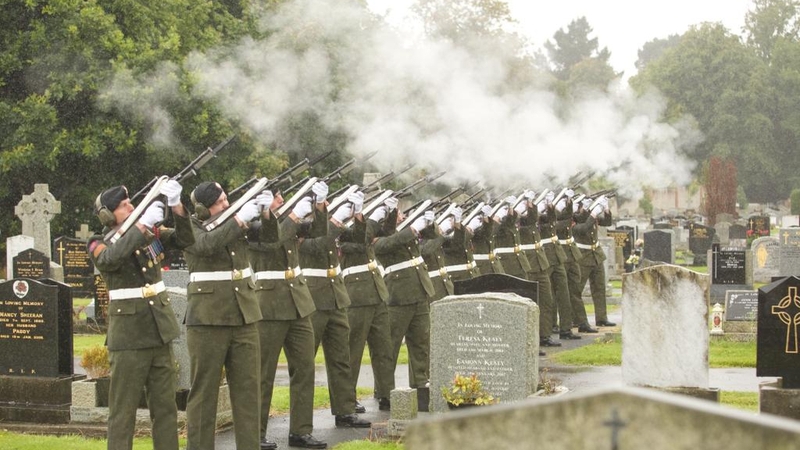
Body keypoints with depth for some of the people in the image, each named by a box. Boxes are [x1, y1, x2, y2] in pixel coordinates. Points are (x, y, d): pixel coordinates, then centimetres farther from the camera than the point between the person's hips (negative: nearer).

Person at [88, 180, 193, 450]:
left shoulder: (151, 233, 8)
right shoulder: (99, 245, -5)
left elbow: (184, 240, -1)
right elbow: (111, 258, -27)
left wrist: (176, 206, -16)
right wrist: (142, 224, -32)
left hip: (160, 331, 5)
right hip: (129, 335, -5)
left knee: (165, 405, 9)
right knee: (124, 408, -2)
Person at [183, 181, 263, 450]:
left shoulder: (235, 220, 10)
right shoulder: (192, 227, -4)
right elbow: (208, 244, -24)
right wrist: (239, 220, -27)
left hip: (244, 316, 5)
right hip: (208, 319, -5)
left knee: (248, 387, 5)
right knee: (204, 390, 1)